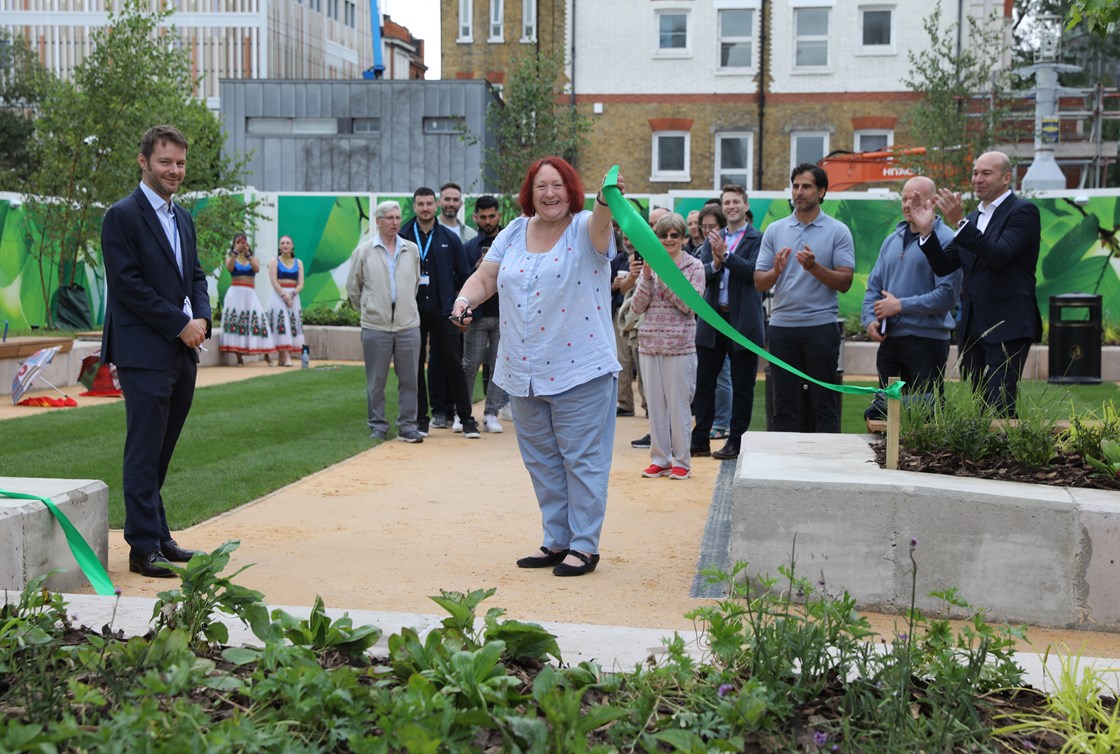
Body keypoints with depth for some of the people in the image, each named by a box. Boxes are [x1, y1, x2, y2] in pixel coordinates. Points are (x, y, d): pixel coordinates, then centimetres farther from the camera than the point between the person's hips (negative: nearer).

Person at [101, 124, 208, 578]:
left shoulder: (182, 218, 18)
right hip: (144, 353, -8)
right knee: (144, 452, -4)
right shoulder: (122, 216, -8)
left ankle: (157, 536, 21)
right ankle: (144, 548, 1)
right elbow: (127, 285, -14)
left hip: (183, 352, 8)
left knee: (161, 451, 13)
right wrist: (180, 324, -14)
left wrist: (201, 319, 0)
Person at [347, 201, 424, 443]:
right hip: (375, 326, -2)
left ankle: (407, 427, 11)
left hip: (408, 325, 2)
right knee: (376, 380, 5)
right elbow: (352, 287, 10)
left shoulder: (412, 250, 7)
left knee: (409, 379, 3)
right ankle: (377, 426, 15)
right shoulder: (364, 251, 2)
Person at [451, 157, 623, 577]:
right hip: (524, 373, 6)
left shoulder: (584, 229, -5)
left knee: (582, 459, 0)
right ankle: (556, 542, 26)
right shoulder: (513, 234, 10)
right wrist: (465, 299, -8)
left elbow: (601, 227, -28)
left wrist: (606, 200, -50)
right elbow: (485, 277, 12)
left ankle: (584, 546, 10)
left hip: (580, 372, -6)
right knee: (542, 462, 14)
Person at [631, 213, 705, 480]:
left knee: (679, 404, 0)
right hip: (649, 342, 4)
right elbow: (638, 306, 3)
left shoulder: (694, 266, 0)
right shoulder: (649, 264, 9)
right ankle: (659, 459, 18)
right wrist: (646, 277, -10)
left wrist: (665, 277, -16)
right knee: (655, 403, 9)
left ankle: (681, 461, 9)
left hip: (679, 344, -4)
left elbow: (690, 305, -11)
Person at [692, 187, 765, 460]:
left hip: (743, 321, -5)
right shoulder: (712, 239, 12)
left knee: (742, 385, 4)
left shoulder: (758, 238, -2)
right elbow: (701, 274, 2)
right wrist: (715, 264, -18)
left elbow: (754, 272, -16)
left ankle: (735, 442, 12)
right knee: (703, 381, 8)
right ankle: (700, 440, 17)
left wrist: (725, 255, -21)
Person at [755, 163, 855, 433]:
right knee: (784, 405, 8)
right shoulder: (775, 230, 9)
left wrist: (814, 267, -20)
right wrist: (776, 271, -15)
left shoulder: (838, 231, 0)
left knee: (825, 405, 3)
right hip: (782, 326, 3)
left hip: (821, 327, -3)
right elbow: (759, 282, 5)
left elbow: (845, 282, -6)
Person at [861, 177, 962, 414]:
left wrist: (901, 306, -14)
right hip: (889, 340, 7)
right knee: (883, 412, 12)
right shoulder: (893, 240, 14)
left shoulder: (944, 240, -8)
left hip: (927, 341, -7)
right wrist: (870, 319, -2)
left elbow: (948, 294, -16)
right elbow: (874, 286, 16)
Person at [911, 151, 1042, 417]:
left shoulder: (1023, 211, -4)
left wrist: (959, 223, -25)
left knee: (999, 408, -13)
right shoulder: (972, 218, 18)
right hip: (973, 328, 7)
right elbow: (944, 266, 11)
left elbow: (999, 256, -20)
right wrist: (927, 231, -4)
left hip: (1007, 326, -7)